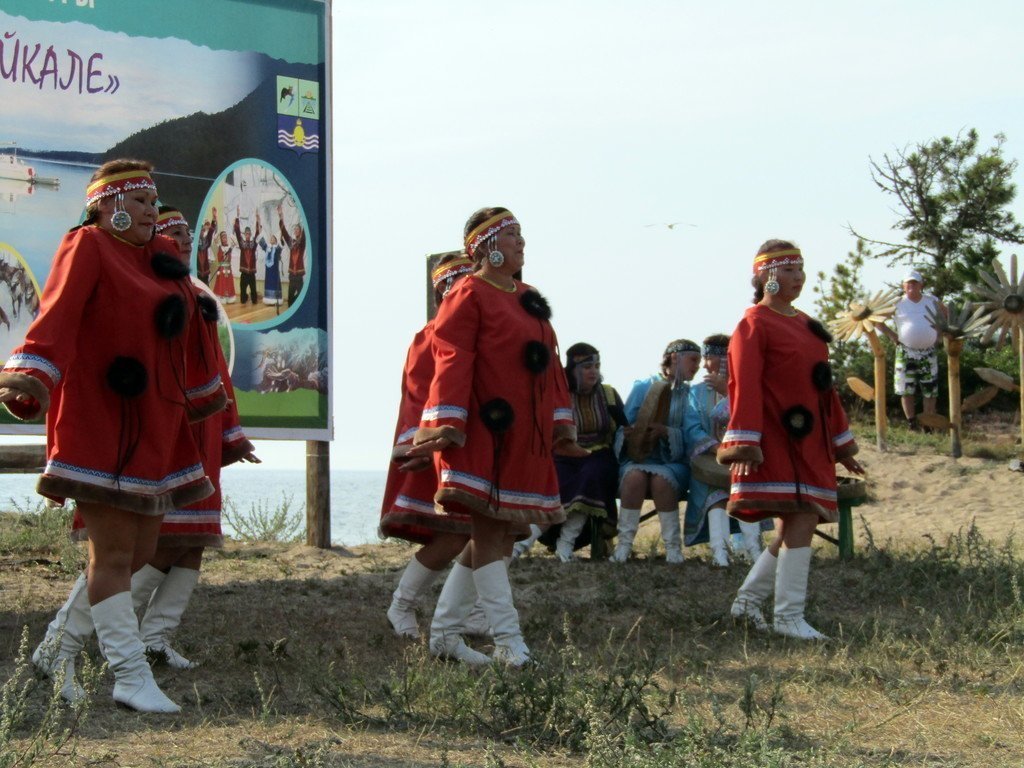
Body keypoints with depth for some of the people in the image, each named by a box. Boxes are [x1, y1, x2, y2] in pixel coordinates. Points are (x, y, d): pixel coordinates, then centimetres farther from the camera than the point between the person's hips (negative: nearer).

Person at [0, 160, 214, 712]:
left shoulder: (160, 257, 17)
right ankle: (132, 678, -7)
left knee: (140, 552, 10)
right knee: (113, 553, -7)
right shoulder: (87, 247, -6)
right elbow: (58, 314, -21)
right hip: (100, 425, -8)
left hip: (152, 428, 9)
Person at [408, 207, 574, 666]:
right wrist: (446, 421, -24)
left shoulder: (528, 300, 19)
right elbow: (453, 361, -15)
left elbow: (549, 360, 20)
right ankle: (508, 640, -11)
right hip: (484, 435, -9)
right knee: (488, 529, -8)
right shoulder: (468, 296, -5)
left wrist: (561, 418, 14)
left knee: (501, 530, 9)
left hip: (527, 436, 9)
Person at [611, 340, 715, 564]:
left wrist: (666, 432, -25)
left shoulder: (690, 394, 10)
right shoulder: (642, 387, 9)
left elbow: (692, 431, -5)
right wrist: (630, 433, -18)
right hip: (638, 458, 0)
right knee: (635, 476, -34)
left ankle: (673, 546, -24)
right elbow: (623, 426, 6)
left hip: (673, 462, 0)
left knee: (661, 479, -34)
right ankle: (624, 543, -27)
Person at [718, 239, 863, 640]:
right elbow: (745, 386, -14)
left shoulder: (805, 324, 19)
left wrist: (842, 445, 21)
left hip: (808, 442, 9)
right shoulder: (754, 325, -6)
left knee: (796, 524, 8)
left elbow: (821, 384, 22)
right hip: (777, 441, -9)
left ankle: (748, 599, 19)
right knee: (800, 520, -14)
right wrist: (745, 444, -22)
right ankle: (789, 615, -9)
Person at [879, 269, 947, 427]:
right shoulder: (897, 303, 0)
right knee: (906, 390, -2)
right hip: (905, 353, -1)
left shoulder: (932, 301, 5)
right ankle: (912, 424, 6)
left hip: (929, 353, 1)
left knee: (930, 391, 2)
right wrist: (893, 336, -3)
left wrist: (939, 336, 5)